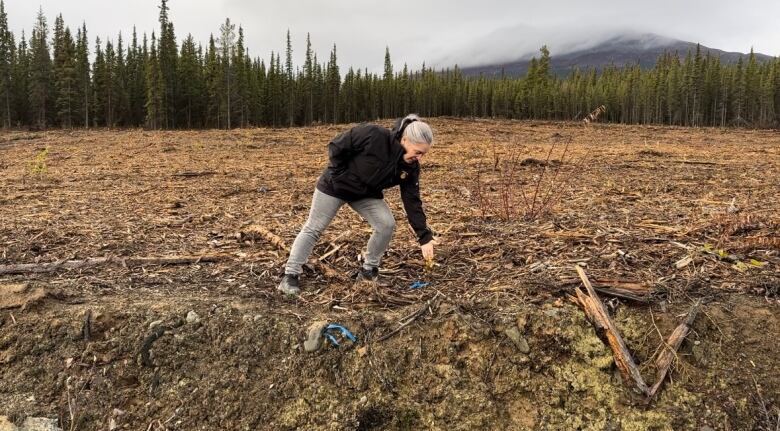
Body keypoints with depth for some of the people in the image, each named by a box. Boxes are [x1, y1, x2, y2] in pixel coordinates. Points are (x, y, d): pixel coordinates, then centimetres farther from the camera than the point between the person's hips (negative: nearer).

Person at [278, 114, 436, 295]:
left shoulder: (410, 167, -17)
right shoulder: (372, 135, -33)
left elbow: (412, 201, -14)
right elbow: (335, 147, -23)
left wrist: (425, 237, -18)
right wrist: (340, 177, -19)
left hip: (367, 194, 5)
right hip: (335, 186, -4)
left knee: (387, 224, -12)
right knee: (313, 229, -2)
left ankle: (369, 269, 7)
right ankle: (290, 275, 8)